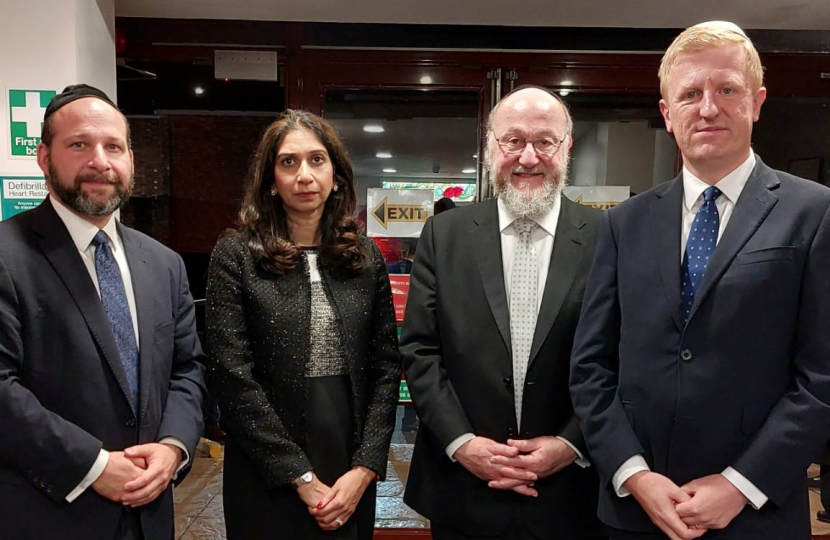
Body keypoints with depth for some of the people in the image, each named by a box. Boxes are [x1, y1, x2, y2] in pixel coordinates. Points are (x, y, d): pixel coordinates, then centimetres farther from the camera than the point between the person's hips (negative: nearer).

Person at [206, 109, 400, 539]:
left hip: (352, 477, 3)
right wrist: (301, 478, -13)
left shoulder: (366, 258, 2)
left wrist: (364, 468, -8)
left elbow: (386, 367, 2)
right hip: (268, 480, -3)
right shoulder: (236, 255, -7)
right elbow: (232, 376, -12)